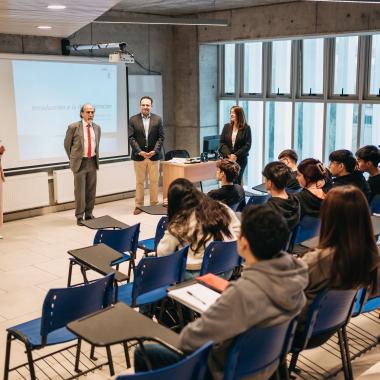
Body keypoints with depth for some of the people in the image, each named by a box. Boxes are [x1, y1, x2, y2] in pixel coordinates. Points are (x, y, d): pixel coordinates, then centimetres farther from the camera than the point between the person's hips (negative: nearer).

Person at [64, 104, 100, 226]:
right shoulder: (73, 127, -7)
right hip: (80, 162, -4)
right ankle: (79, 216, 8)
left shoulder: (97, 127, 7)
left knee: (91, 190, 9)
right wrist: (73, 159, 7)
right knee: (80, 190, -1)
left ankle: (89, 214, 21)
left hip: (92, 162, 4)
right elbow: (67, 144, 3)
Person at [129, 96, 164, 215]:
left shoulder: (158, 119, 3)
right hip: (139, 155, 0)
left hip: (154, 155, 1)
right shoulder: (133, 120, 1)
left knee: (154, 181, 5)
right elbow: (131, 138, -3)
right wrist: (139, 152, -14)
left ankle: (154, 204, 15)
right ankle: (138, 205, 13)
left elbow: (161, 137, 1)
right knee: (139, 182, 6)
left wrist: (154, 151, -12)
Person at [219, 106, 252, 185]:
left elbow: (247, 145, -6)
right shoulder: (227, 127, 7)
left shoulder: (246, 128, -2)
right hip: (227, 158, 2)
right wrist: (229, 155, -11)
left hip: (240, 159, -2)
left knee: (237, 181, -1)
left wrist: (236, 155, -15)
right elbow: (222, 143, 3)